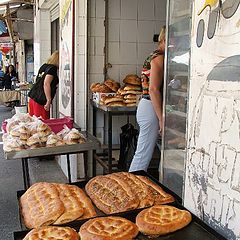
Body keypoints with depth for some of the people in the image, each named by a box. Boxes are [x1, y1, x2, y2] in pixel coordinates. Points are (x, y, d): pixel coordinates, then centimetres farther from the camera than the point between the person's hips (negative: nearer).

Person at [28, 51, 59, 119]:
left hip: (32, 98, 8)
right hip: (41, 101, -8)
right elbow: (46, 84, -20)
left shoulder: (44, 66, 14)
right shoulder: (53, 68, -10)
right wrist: (49, 101, -20)